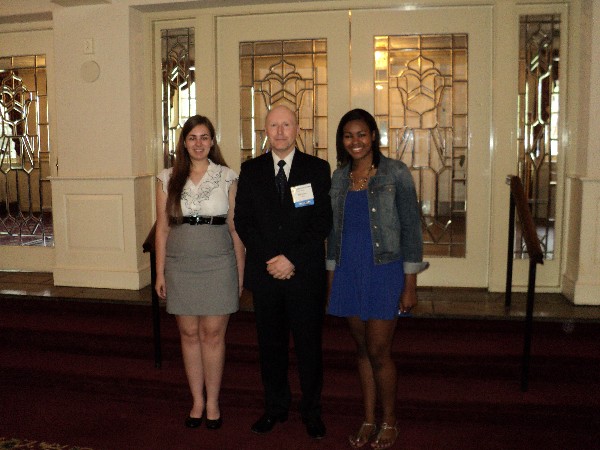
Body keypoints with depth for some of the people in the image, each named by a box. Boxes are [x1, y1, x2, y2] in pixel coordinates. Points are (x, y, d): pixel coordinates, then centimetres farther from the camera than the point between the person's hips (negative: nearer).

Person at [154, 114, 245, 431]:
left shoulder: (227, 177, 1)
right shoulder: (168, 179, 5)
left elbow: (235, 227, 3)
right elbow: (162, 227, 6)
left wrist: (240, 271, 1)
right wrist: (160, 272, 4)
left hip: (218, 264, -1)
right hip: (180, 265, 2)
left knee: (213, 334, 4)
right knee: (189, 333, 9)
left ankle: (212, 403, 19)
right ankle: (197, 401, 23)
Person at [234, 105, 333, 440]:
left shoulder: (318, 169, 1)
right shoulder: (250, 170, 7)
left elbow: (323, 222, -5)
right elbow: (242, 220, 2)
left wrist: (292, 259, -14)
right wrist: (270, 259, -9)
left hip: (306, 274, -2)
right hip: (265, 273, 2)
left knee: (309, 345, 8)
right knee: (271, 345, 12)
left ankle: (312, 411, 23)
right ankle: (276, 408, 28)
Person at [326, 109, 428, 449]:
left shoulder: (395, 173, -7)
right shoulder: (338, 178, 7)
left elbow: (411, 228, -8)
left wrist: (410, 284, -11)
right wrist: (331, 277, 12)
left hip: (384, 272, -4)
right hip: (349, 273, 5)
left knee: (379, 352, -1)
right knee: (362, 349, 13)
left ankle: (389, 422, 21)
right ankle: (369, 419, 28)